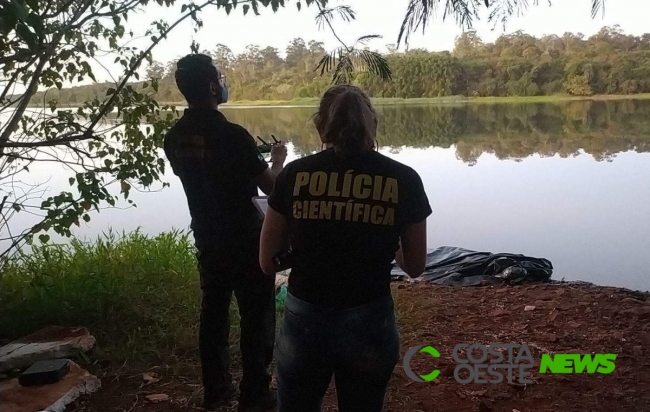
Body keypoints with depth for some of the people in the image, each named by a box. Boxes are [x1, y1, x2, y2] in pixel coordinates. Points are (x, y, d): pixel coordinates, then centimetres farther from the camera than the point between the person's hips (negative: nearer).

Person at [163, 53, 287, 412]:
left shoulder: (174, 137, 0)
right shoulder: (232, 134, -21)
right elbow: (270, 186, -13)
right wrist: (277, 160, 8)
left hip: (207, 239, 7)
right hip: (246, 240, -6)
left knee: (213, 312, 15)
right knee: (256, 316, 5)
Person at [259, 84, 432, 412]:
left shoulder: (294, 173, -6)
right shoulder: (403, 179, -6)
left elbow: (267, 262, 0)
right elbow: (414, 267, 2)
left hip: (303, 322, 0)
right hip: (369, 325, 0)